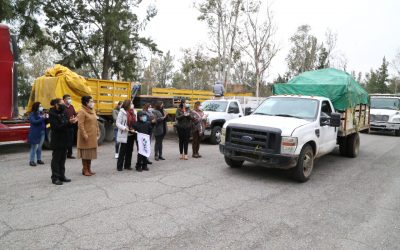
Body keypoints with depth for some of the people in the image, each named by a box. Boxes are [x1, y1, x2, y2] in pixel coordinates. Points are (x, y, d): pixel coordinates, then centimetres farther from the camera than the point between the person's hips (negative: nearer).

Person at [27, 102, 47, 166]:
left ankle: (39, 159, 21)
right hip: (35, 133, -6)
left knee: (40, 147, 12)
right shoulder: (32, 114, -5)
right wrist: (42, 118, -21)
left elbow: (44, 122, 13)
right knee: (34, 147, -3)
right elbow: (34, 121, -20)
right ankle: (31, 161, 4)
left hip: (42, 132, 6)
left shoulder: (41, 113, 10)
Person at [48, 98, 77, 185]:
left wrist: (71, 122, -7)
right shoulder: (52, 114, -12)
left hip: (64, 140, 8)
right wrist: (68, 122, -25)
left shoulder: (62, 113, 11)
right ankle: (55, 178, 8)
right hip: (57, 141, -8)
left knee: (62, 159, 13)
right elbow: (57, 127, -20)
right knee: (56, 159, 0)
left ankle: (61, 176, 22)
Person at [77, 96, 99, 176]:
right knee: (85, 153, 1)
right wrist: (84, 135, -21)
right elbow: (80, 124, -17)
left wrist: (97, 132, 13)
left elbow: (96, 122, 18)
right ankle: (85, 170, 11)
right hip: (86, 136, -8)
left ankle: (89, 169, 23)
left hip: (92, 136, 8)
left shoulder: (92, 110, 13)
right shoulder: (82, 111, -12)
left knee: (91, 152, 13)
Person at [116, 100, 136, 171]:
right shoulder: (122, 112, -8)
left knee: (130, 150, 11)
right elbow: (118, 123, -9)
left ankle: (127, 165, 23)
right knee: (122, 151, 0)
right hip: (124, 135, -6)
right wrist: (124, 128, -22)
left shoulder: (133, 112, 7)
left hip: (131, 134, 6)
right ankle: (119, 166, 11)